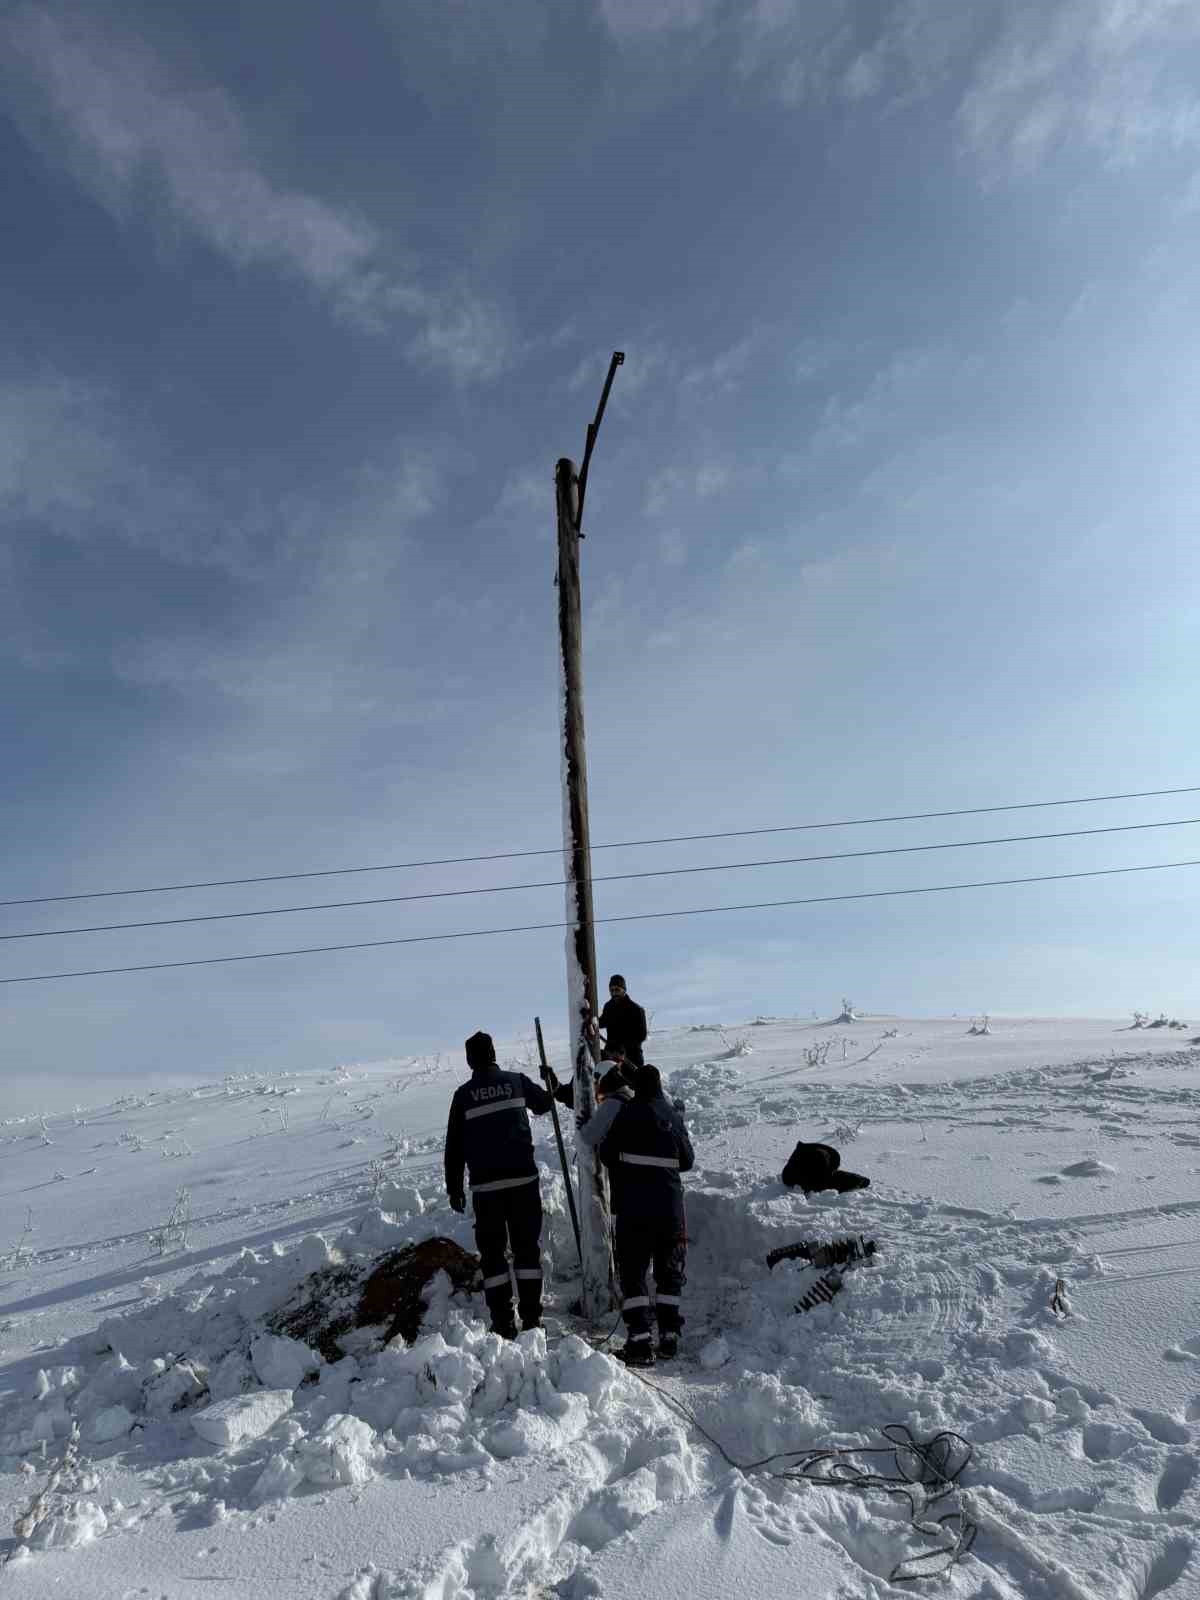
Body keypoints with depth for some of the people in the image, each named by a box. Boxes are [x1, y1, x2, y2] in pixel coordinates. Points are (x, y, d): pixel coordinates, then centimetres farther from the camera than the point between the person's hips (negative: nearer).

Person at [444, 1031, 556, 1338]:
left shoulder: (463, 1094, 2)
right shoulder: (517, 1081, 3)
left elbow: (453, 1145, 3)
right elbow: (544, 1104, 22)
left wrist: (453, 1187, 11)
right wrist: (549, 1086, 44)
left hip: (485, 1185, -1)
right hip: (522, 1177, 1)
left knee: (492, 1253, 8)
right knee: (527, 1248, 10)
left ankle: (503, 1325, 6)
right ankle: (531, 1319, 8)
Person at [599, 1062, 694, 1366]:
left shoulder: (627, 1112, -8)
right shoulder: (673, 1116, 4)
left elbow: (607, 1154, -4)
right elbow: (687, 1161, 10)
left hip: (632, 1207, -4)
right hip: (670, 1209, 4)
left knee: (632, 1273, 1)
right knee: (669, 1273, 17)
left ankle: (639, 1341, -6)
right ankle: (669, 1336, 18)